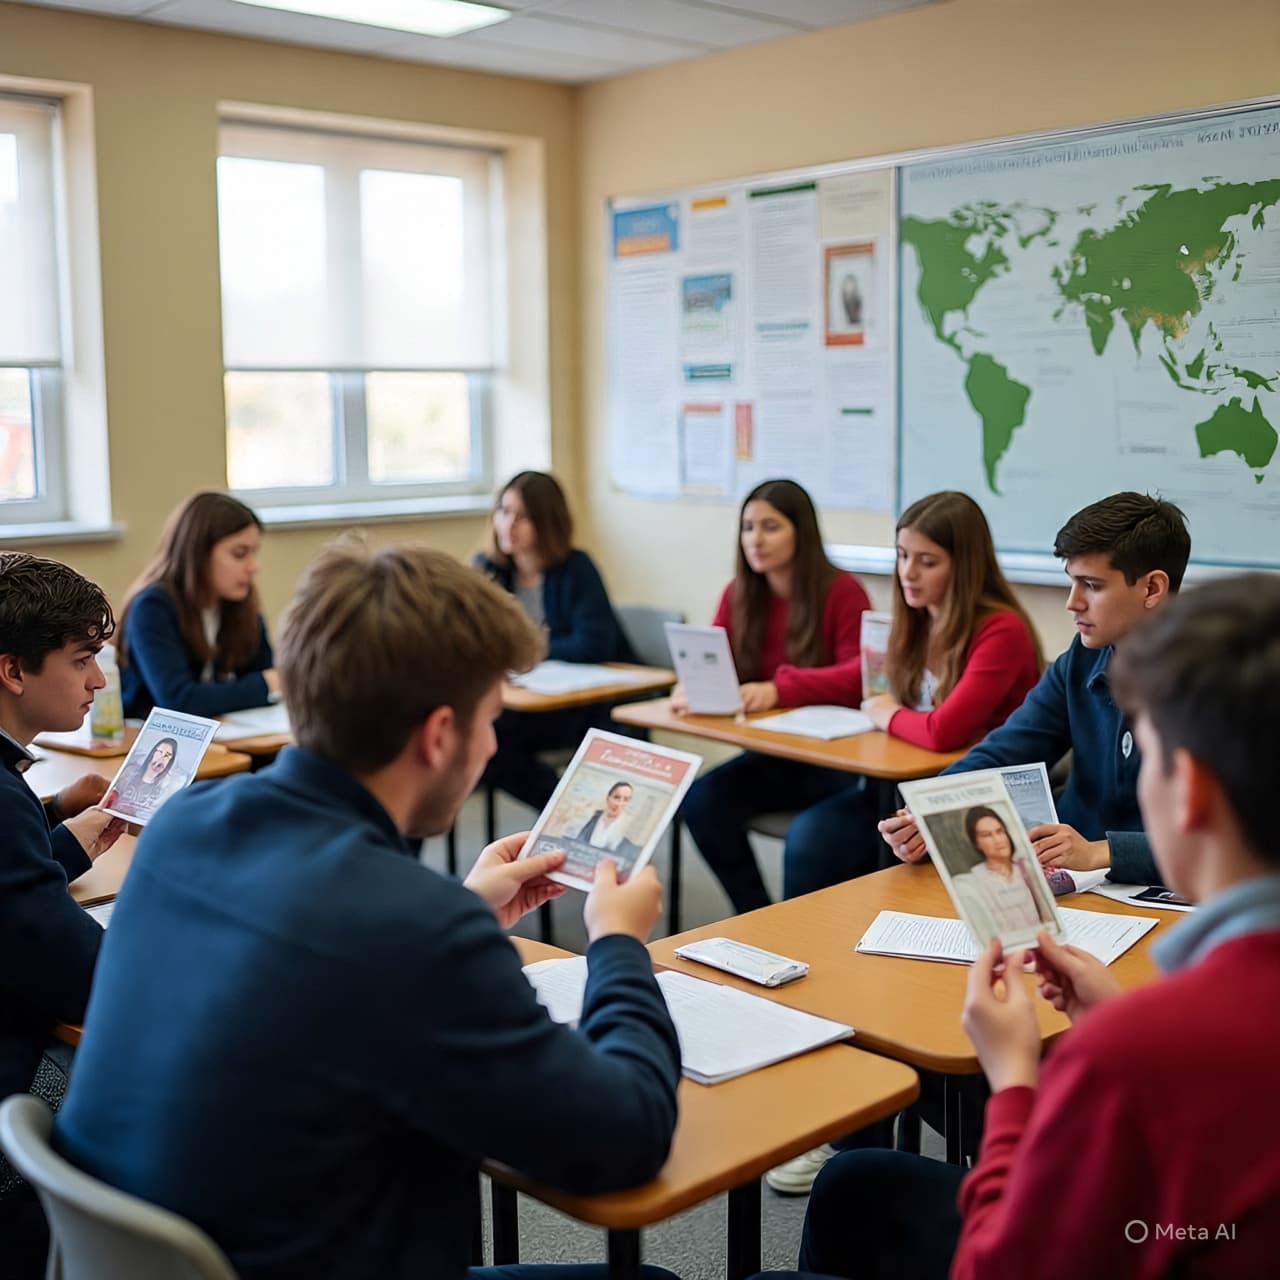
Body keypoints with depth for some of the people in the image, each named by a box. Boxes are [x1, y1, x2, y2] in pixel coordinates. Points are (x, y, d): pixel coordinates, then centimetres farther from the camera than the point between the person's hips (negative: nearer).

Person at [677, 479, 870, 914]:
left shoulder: (842, 592, -13)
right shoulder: (739, 594, 5)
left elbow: (859, 678, -22)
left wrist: (779, 689, -35)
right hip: (771, 754, 6)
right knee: (700, 803, -18)